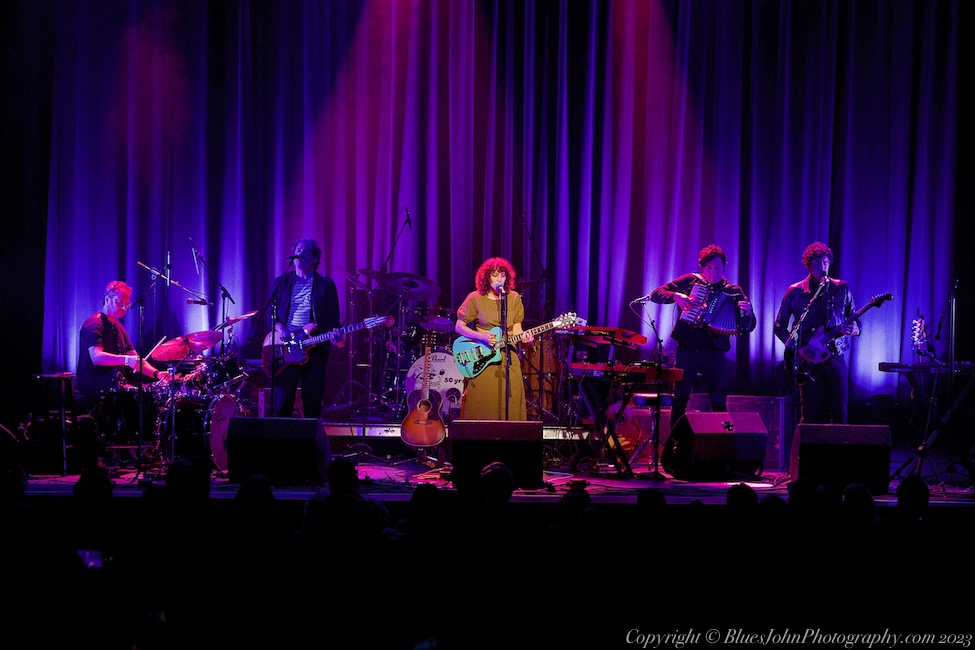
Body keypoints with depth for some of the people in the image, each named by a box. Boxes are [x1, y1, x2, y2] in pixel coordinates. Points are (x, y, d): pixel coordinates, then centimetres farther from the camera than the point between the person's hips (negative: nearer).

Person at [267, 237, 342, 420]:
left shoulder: (326, 285, 9)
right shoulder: (282, 282, 15)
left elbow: (333, 317, 5)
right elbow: (271, 310, 13)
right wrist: (278, 326, -8)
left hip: (315, 348, -1)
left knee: (313, 404, -1)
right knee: (282, 402, -5)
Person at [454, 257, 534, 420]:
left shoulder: (514, 298, 9)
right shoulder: (475, 298, -1)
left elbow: (516, 329, 9)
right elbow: (459, 327, 0)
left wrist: (524, 337, -14)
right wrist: (482, 336, -15)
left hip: (508, 359, 3)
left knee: (510, 405, -1)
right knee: (483, 408, -5)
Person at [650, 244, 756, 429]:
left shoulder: (733, 291, 4)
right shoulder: (690, 281, 3)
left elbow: (749, 326, 1)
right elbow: (655, 294, 0)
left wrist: (748, 314, -21)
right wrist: (676, 296, -18)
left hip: (715, 353, 0)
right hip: (687, 350, 0)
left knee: (719, 403, -1)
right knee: (680, 400, 1)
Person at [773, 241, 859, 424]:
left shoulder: (842, 288, 8)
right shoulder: (795, 292, 4)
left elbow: (853, 318, 13)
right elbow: (779, 326, 8)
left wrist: (855, 329, -11)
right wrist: (795, 347, -8)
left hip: (835, 356, 1)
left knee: (839, 411, -3)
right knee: (811, 414, -3)